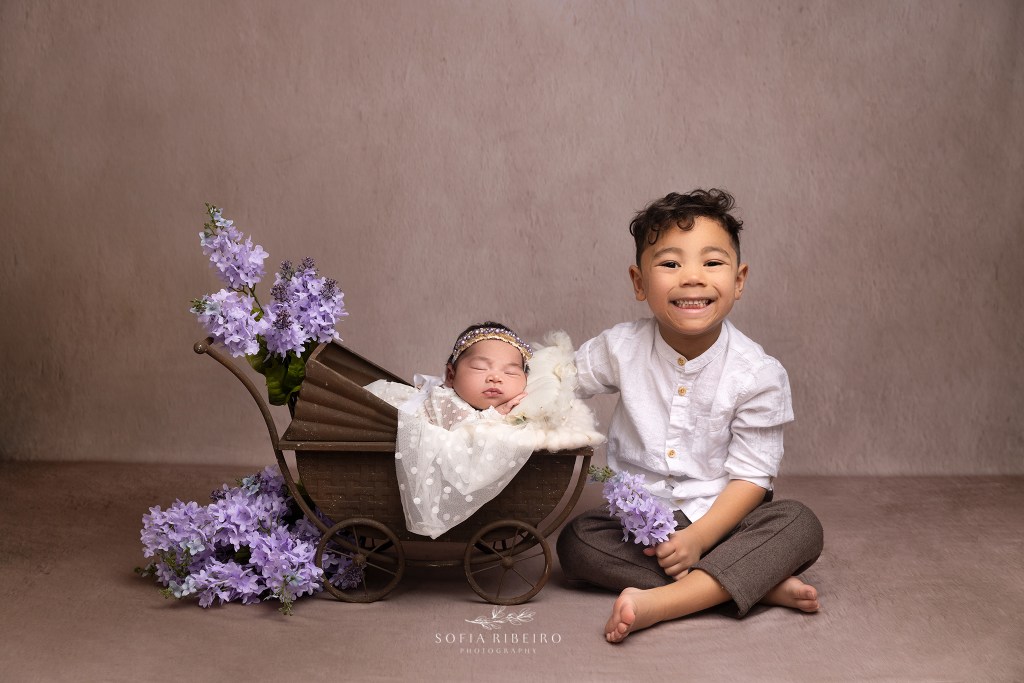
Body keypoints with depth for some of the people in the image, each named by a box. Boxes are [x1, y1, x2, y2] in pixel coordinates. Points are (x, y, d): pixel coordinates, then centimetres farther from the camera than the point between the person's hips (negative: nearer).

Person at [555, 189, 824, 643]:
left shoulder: (758, 374, -13)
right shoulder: (621, 348, -7)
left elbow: (751, 475, -13)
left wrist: (698, 538, -25)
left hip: (719, 516, -1)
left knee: (799, 525, -27)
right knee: (576, 541, -26)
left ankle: (656, 602, -40)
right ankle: (757, 582, -29)